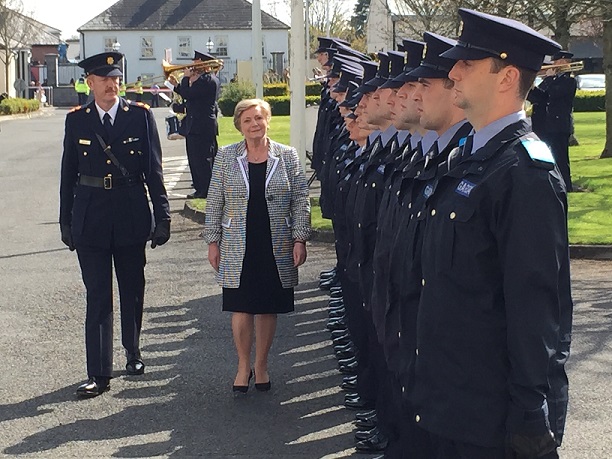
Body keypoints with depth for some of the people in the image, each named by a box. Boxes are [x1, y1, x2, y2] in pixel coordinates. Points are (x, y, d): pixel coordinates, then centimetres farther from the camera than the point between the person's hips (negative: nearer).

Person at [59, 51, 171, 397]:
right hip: (91, 219, 0)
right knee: (98, 296, -1)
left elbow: (154, 170, -1)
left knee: (133, 290, 14)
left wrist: (162, 216, -4)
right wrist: (66, 222, 6)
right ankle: (99, 374, 1)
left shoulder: (141, 115, -1)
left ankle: (133, 352, 35)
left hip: (132, 216, 0)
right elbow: (68, 175, 7)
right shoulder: (77, 120, 3)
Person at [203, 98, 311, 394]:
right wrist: (213, 241, 2)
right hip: (238, 248, 0)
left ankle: (261, 365, 23)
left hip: (276, 248, 0)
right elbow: (214, 203, 5)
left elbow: (300, 201, 2)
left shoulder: (287, 156, 1)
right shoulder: (226, 157, 1)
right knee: (242, 308, 2)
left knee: (268, 308, 8)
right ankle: (243, 366, 19)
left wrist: (300, 239, -5)